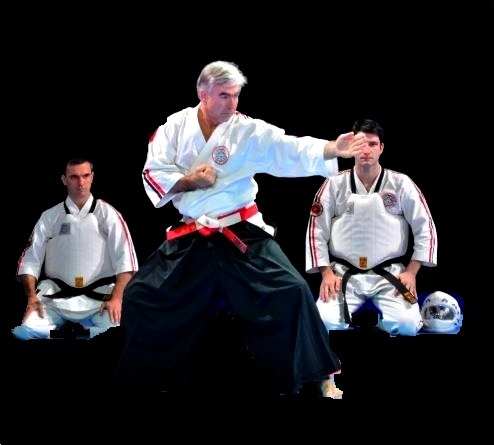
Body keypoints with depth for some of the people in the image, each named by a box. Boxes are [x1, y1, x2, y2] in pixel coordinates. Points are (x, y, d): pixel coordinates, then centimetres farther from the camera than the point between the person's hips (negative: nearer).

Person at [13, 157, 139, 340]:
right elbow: (30, 260, 8)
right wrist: (32, 296, -8)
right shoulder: (50, 217, 11)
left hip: (98, 299, -1)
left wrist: (116, 297, -17)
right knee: (24, 331, -26)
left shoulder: (107, 214, 5)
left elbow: (125, 260, -2)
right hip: (56, 298, 1)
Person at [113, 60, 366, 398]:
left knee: (290, 292, -16)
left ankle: (321, 377, -2)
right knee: (142, 298, 2)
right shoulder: (176, 127, 0)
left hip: (241, 234, -2)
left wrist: (334, 149, -34)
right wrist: (187, 181, -17)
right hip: (189, 239, 2)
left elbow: (294, 150, -18)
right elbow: (153, 175, 0)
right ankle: (138, 382, 21)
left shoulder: (250, 131, -6)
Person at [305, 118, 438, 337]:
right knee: (325, 322, -25)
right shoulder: (335, 184, 0)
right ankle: (356, 324, 8)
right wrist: (327, 273, -7)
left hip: (390, 275, 0)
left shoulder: (401, 184, -1)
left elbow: (425, 229, 2)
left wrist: (411, 272, -6)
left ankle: (378, 326, 8)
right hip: (344, 274, 0)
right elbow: (317, 231, 3)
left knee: (407, 324, -25)